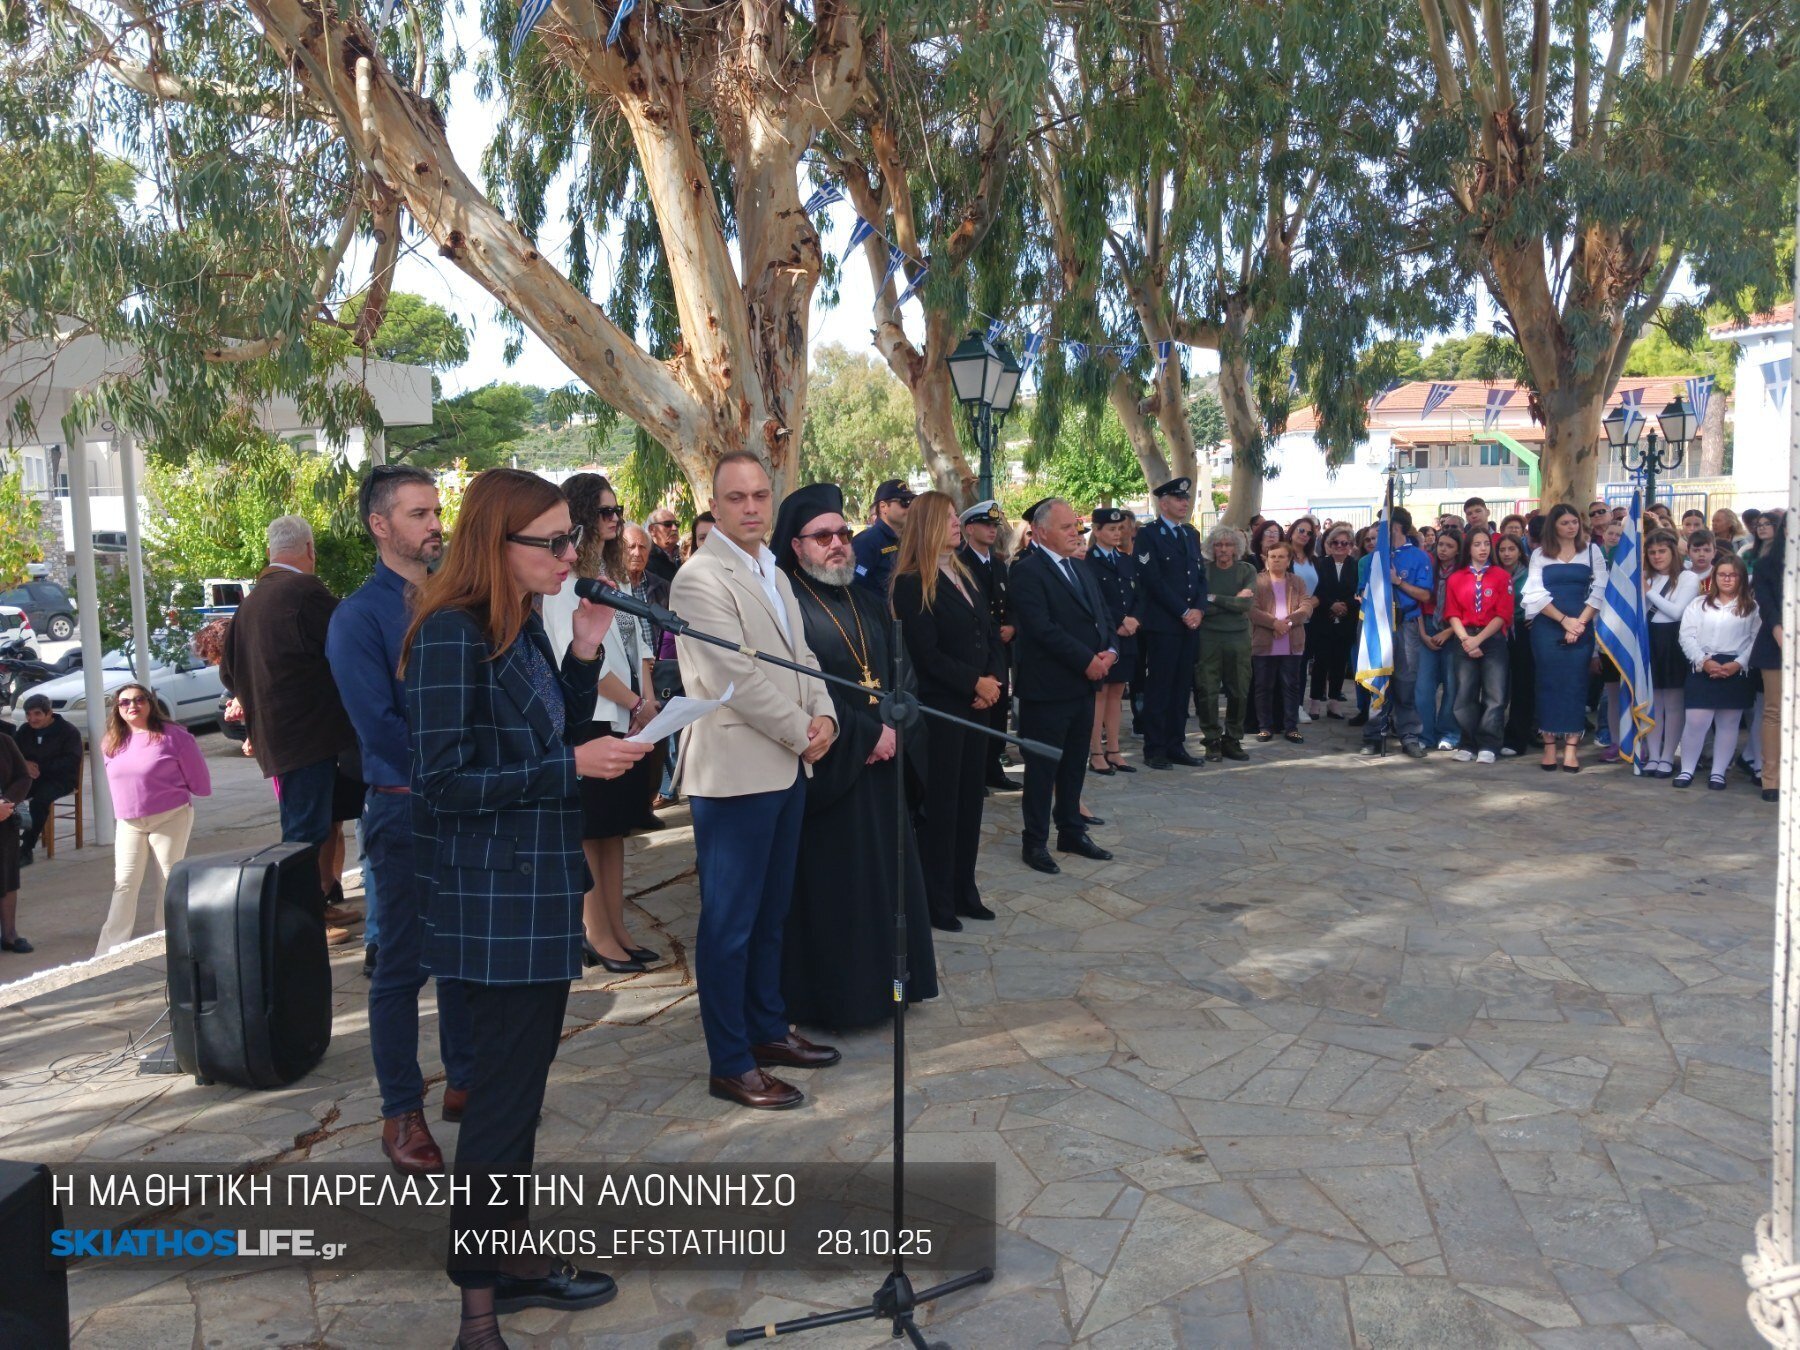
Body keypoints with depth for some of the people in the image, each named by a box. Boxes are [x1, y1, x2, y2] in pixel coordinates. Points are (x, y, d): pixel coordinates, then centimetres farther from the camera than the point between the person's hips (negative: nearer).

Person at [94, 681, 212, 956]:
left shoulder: (172, 735, -12)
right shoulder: (111, 743, 6)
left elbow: (198, 779, -6)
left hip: (170, 818, -4)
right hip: (128, 823, 5)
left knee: (171, 880, 3)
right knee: (124, 884, 1)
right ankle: (110, 948, 2)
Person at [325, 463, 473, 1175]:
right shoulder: (358, 616, -8)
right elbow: (380, 728, -15)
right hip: (407, 809, -5)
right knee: (402, 966, 4)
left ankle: (465, 1082, 29)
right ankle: (401, 1112, 16)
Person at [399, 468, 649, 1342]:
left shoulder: (523, 625, 8)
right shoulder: (452, 635, -18)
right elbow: (443, 783, -20)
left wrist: (586, 653, 1)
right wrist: (572, 767, -22)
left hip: (537, 891, 9)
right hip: (493, 900, -9)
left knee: (520, 1080, 17)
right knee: (503, 1092, -1)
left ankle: (511, 1258, 32)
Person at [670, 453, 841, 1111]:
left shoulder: (774, 572, 16)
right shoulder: (700, 577, -13)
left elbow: (802, 655, 17)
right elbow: (736, 679, -19)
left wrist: (824, 714, -1)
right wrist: (803, 732, -11)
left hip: (787, 766, 9)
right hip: (735, 771, -9)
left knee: (771, 912, 18)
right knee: (730, 922, 1)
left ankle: (768, 1029, 32)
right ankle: (730, 1065, 11)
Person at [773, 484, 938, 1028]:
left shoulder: (862, 600, 14)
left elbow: (892, 673, 13)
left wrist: (892, 729, -5)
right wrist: (868, 733, -16)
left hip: (879, 762, 7)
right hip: (825, 768, -7)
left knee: (884, 873, 12)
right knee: (828, 882, -1)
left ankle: (883, 979, 24)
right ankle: (831, 993, 10)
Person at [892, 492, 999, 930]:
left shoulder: (965, 577, 14)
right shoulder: (912, 585, -11)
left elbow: (988, 638, 14)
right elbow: (926, 654, -16)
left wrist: (993, 681, -3)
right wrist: (975, 683, -14)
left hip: (975, 707, 8)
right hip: (938, 708, -7)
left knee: (969, 800, 12)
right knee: (939, 806, 1)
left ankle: (963, 892, 24)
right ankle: (936, 902, 12)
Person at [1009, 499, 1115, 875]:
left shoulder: (1082, 571, 16)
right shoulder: (1027, 571, -12)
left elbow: (1100, 616, 15)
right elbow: (1042, 628, -20)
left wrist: (1109, 652, -5)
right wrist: (1087, 660, -18)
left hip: (1084, 685, 8)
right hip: (1047, 687, -8)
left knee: (1075, 763, 15)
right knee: (1043, 767, 2)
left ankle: (1072, 831, 27)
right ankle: (1034, 841, 13)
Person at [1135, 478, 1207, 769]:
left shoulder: (1192, 534, 17)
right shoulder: (1149, 535, -5)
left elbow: (1200, 575, 16)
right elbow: (1153, 581, -12)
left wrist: (1199, 609, -1)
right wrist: (1184, 612, -13)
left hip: (1190, 624, 6)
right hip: (1162, 623, -6)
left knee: (1182, 687, 8)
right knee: (1159, 688, -2)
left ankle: (1176, 745, 15)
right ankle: (1154, 749, 4)